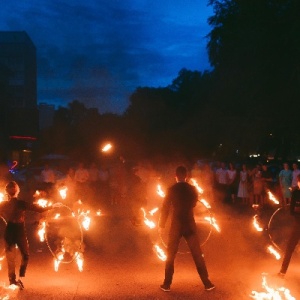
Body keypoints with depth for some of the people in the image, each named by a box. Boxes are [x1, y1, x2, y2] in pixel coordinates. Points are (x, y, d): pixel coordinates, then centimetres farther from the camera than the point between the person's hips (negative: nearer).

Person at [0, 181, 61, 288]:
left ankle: (13, 281, 17)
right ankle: (20, 277, 6)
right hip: (20, 232, -3)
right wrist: (52, 206, -1)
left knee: (10, 257, 13)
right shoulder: (21, 203, -13)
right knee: (25, 254, 17)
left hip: (9, 232, 3)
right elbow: (39, 209, -12)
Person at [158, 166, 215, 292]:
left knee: (170, 255, 11)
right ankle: (207, 283, 12)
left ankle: (167, 284, 14)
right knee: (197, 254, 9)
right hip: (190, 225, 1)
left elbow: (165, 208, -2)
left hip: (176, 225, -1)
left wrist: (161, 224, 9)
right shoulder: (192, 189, -1)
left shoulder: (171, 190, -7)